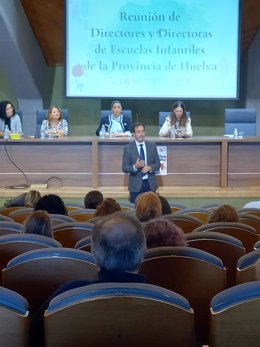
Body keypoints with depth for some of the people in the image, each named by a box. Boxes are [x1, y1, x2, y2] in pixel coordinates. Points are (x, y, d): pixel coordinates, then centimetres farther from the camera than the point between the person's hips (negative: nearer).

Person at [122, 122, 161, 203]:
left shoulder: (152, 146, 6)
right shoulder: (128, 148, -3)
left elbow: (157, 164, 8)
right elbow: (124, 168, -5)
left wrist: (150, 167, -13)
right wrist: (135, 166, -24)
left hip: (150, 184, 2)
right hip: (136, 185, -2)